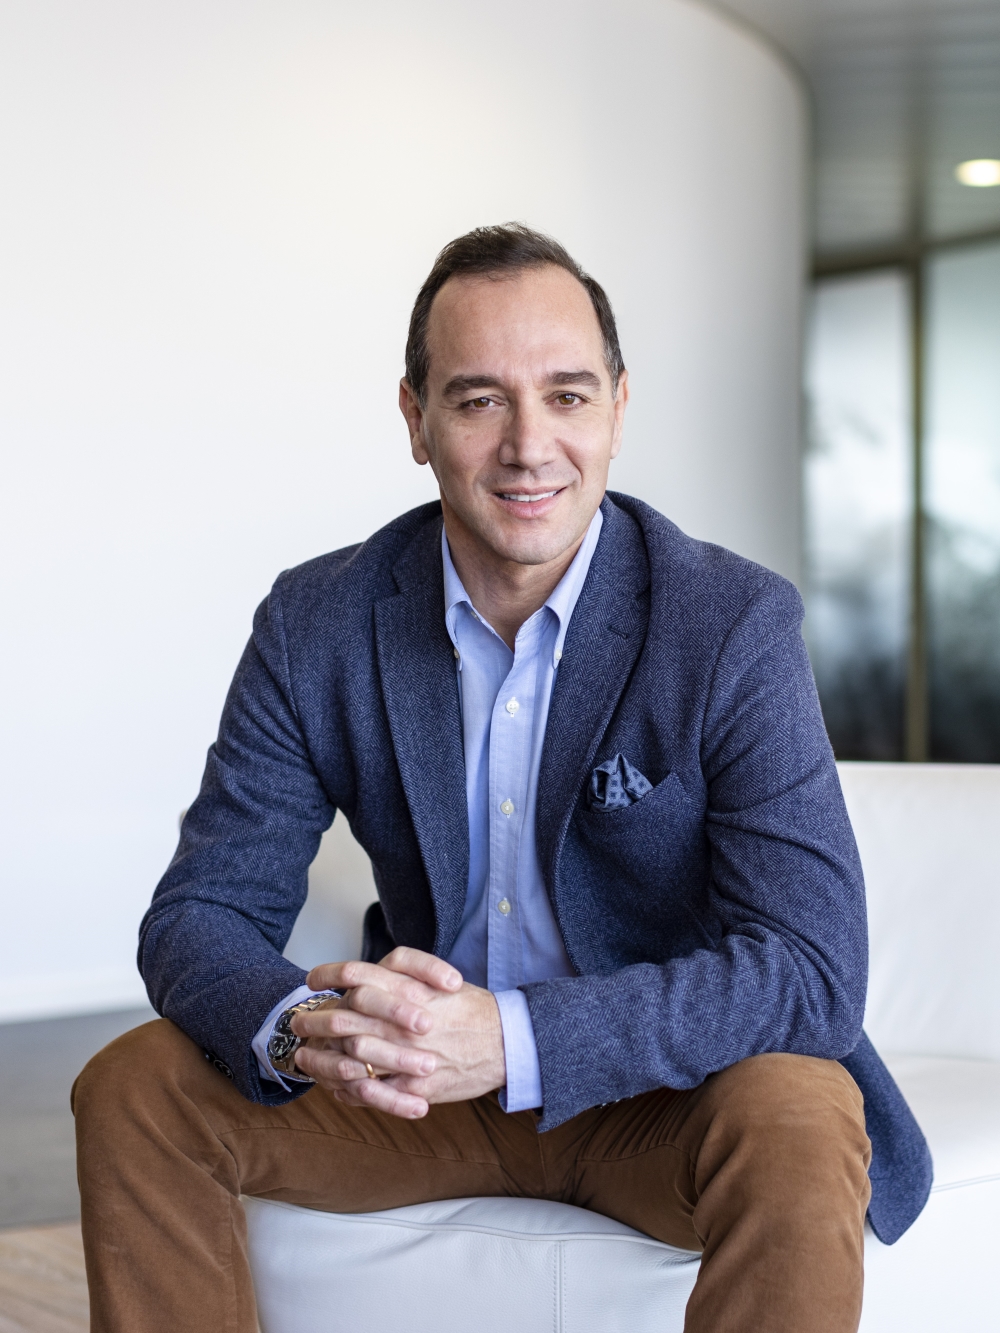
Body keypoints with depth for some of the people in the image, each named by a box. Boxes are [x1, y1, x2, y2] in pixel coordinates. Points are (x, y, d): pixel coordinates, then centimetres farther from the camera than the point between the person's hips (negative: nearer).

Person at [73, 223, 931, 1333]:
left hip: (666, 1084, -3)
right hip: (418, 1084, 3)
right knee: (132, 1092, -13)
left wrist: (514, 1039, -38)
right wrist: (298, 1029, -31)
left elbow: (811, 966, -24)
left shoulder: (737, 625, -17)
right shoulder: (315, 624, -6)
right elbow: (201, 912, -6)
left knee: (796, 1129, -34)